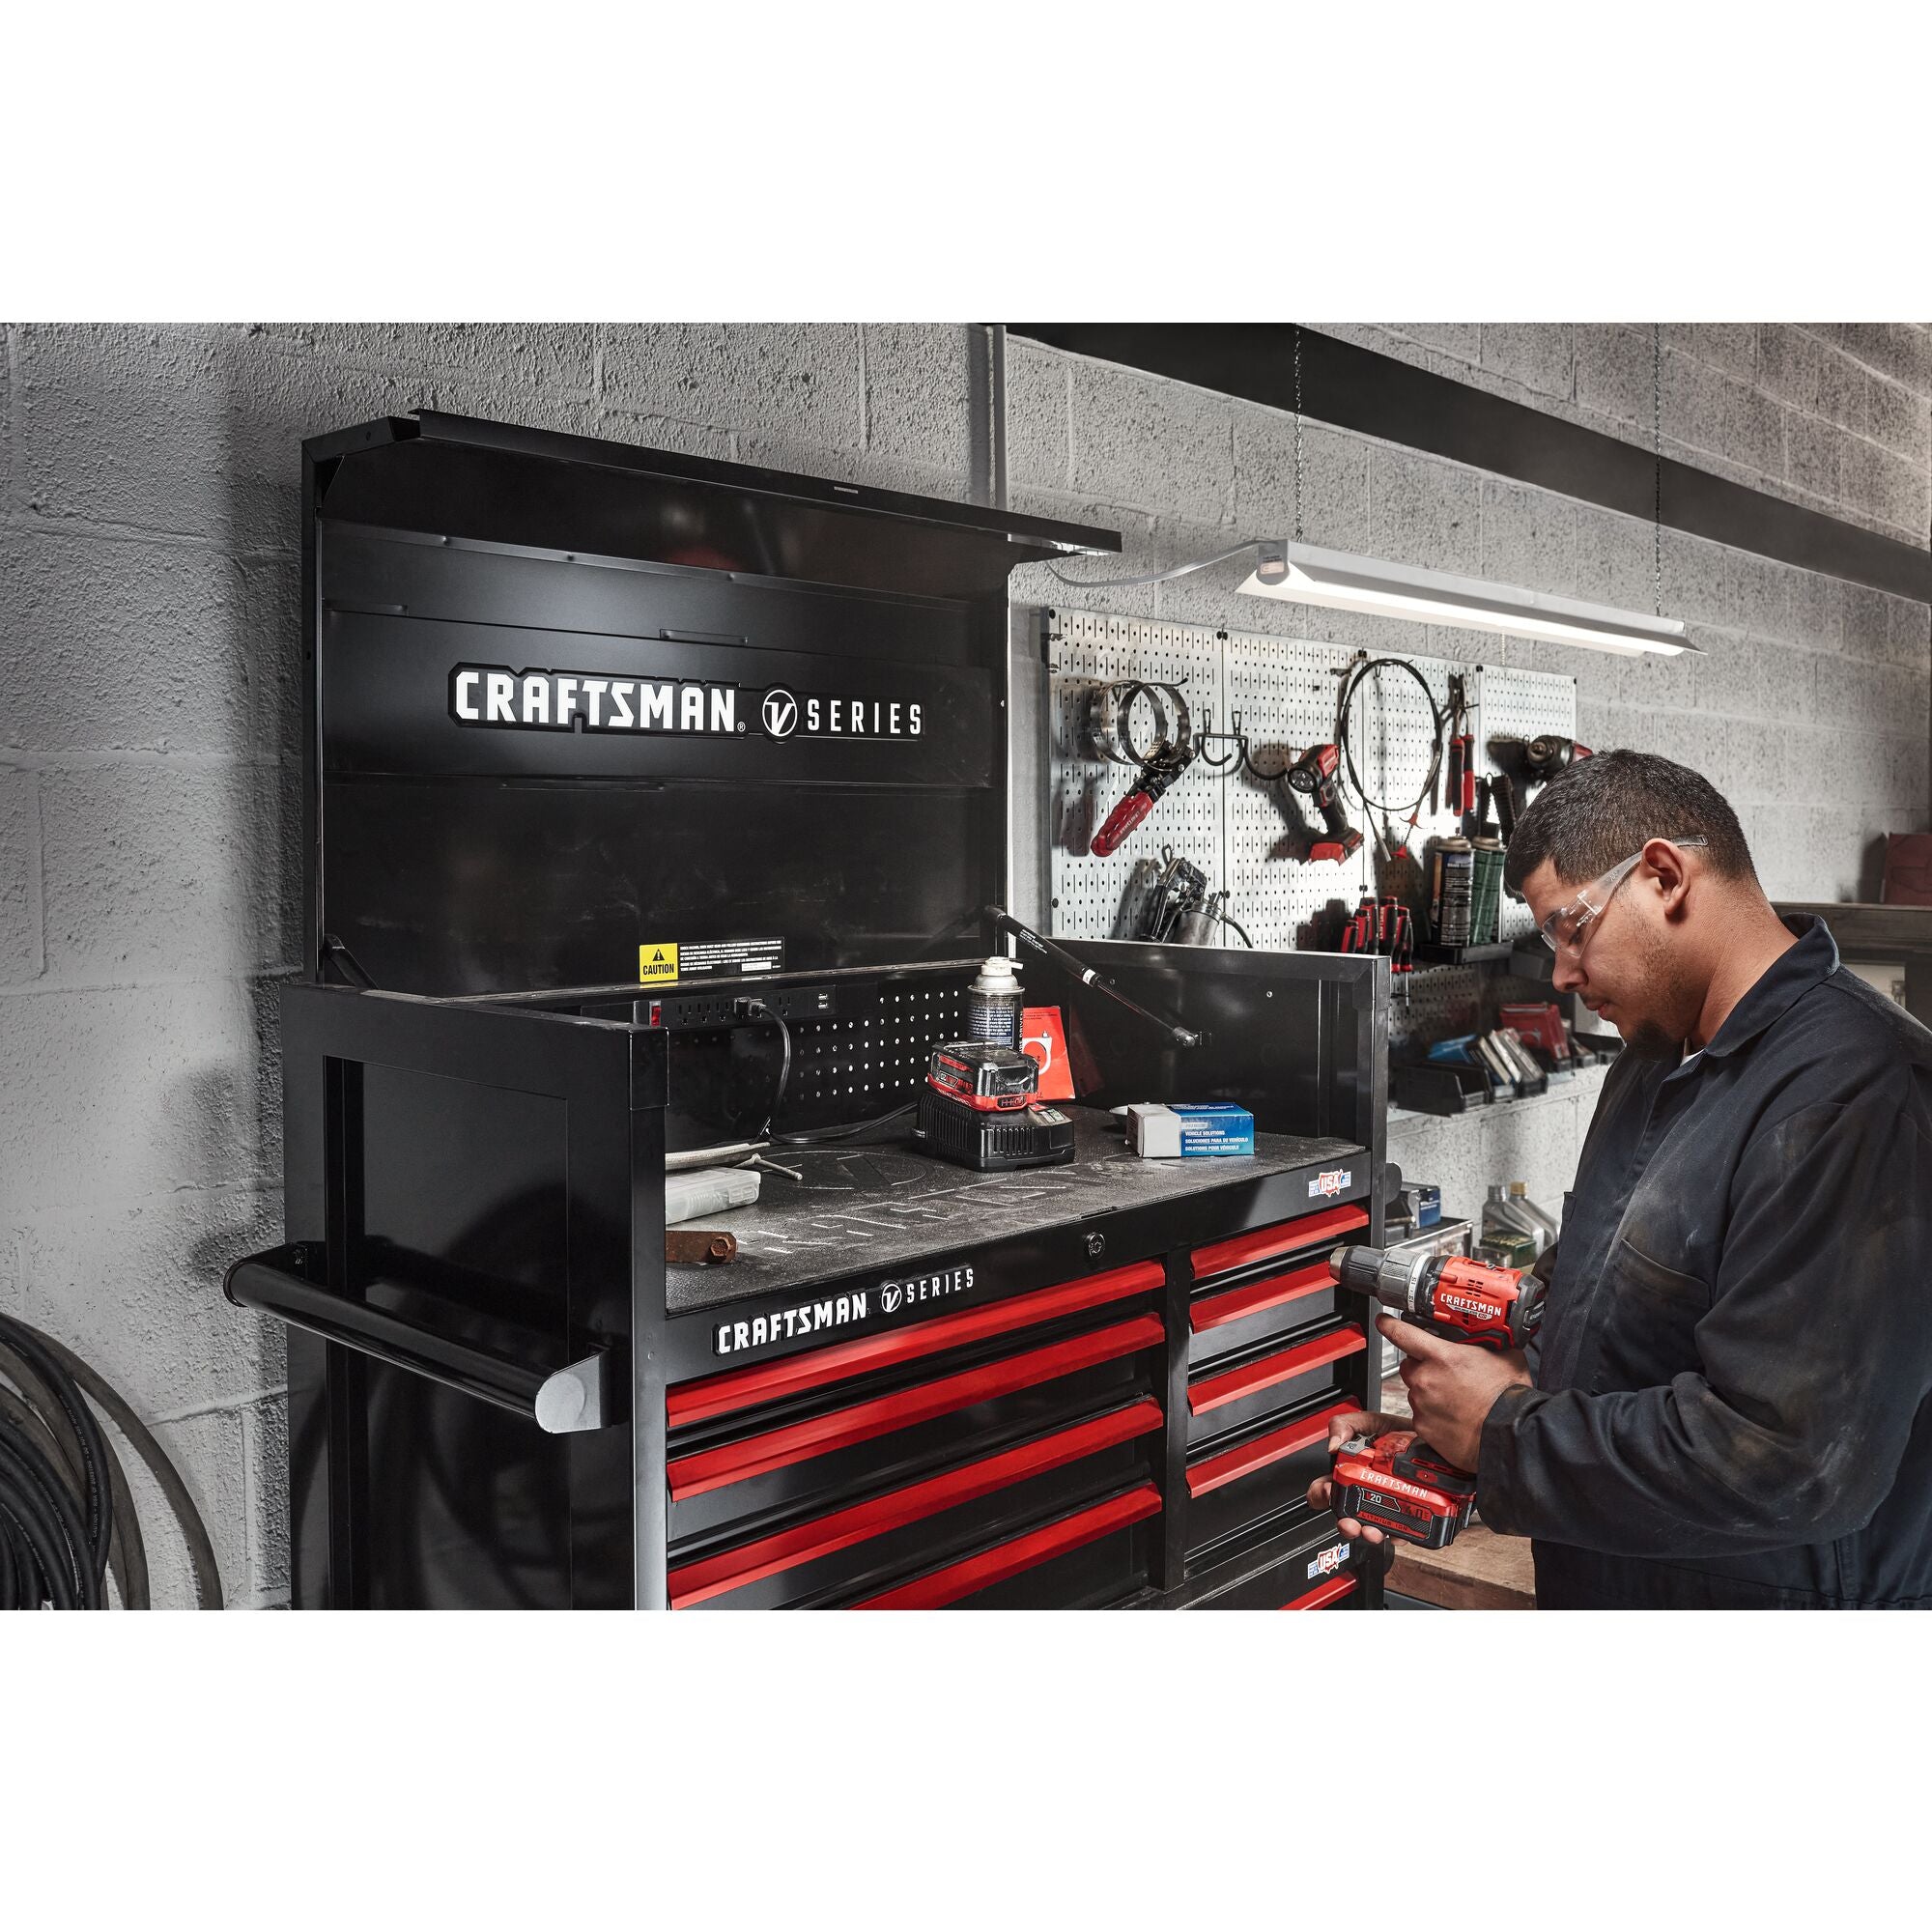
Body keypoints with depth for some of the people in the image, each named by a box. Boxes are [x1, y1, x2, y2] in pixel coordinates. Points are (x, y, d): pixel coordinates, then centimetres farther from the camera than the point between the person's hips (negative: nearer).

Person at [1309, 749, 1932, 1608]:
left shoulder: (1853, 1096, -26)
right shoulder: (1657, 1056, 6)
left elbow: (1786, 1458, -31)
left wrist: (1507, 1433, -20)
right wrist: (1442, 1436, -2)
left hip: (1759, 1588, -8)